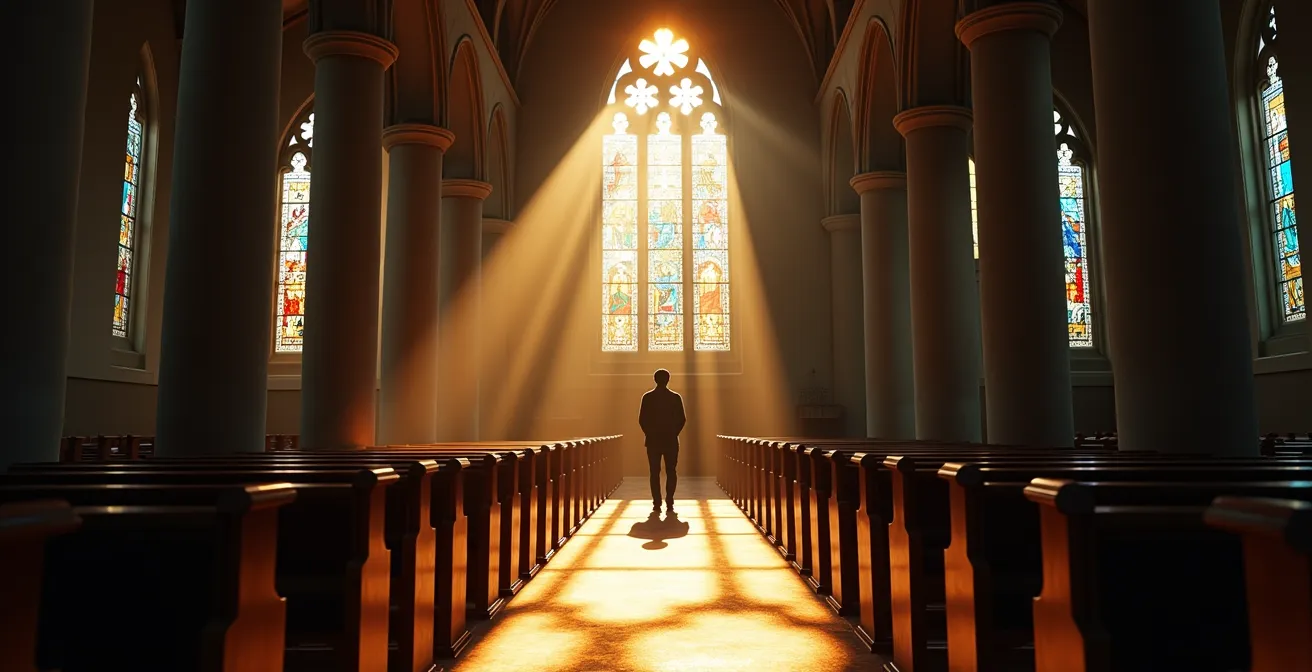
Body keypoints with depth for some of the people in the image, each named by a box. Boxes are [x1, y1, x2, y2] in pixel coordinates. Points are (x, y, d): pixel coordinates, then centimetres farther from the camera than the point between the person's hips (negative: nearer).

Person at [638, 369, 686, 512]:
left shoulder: (647, 397, -2)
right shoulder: (675, 397, -2)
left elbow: (642, 419, -3)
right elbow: (682, 419, -2)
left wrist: (650, 433, 9)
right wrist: (674, 433, 9)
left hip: (653, 440, 0)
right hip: (671, 440, 0)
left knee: (655, 472, 5)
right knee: (671, 472, 5)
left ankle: (657, 503, 1)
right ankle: (669, 503, -1)